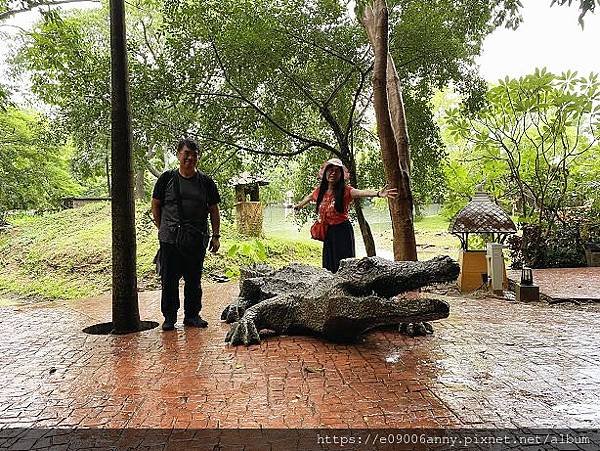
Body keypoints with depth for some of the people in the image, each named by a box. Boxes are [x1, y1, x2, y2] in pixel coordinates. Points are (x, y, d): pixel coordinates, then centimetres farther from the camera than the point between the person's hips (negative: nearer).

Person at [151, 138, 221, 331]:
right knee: (169, 280, 4)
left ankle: (192, 315, 23)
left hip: (197, 241, 1)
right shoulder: (167, 178, 4)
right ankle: (169, 317, 17)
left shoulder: (206, 182, 7)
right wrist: (162, 229, 5)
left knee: (194, 280, 9)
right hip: (170, 239, -1)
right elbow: (155, 205, 10)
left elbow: (214, 210, 10)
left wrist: (215, 236, 5)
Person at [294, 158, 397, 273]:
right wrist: (299, 205, 44)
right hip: (327, 232, 5)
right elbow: (309, 197, 25)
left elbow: (362, 192, -32)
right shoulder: (319, 191, 2)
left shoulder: (345, 191, -13)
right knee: (329, 265, 11)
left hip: (342, 231, -5)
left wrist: (378, 193, -51)